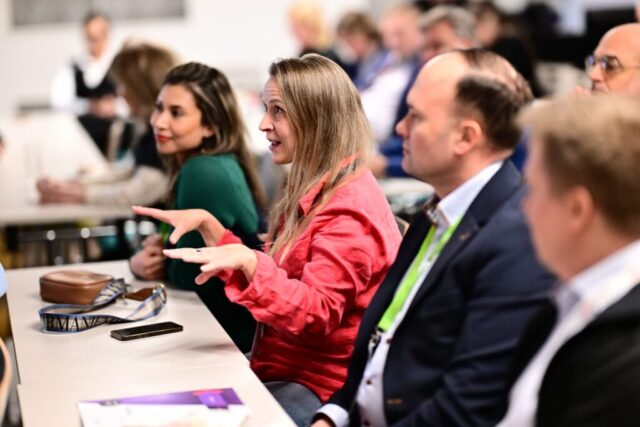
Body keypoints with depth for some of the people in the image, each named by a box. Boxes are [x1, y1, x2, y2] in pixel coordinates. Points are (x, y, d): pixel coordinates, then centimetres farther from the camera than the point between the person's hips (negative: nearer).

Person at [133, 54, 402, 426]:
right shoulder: (312, 191, 12)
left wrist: (248, 261, -35)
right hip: (279, 371, 9)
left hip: (318, 389, -9)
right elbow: (265, 272, 16)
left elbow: (315, 316, -25)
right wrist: (207, 224, 7)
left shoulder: (351, 208, -18)